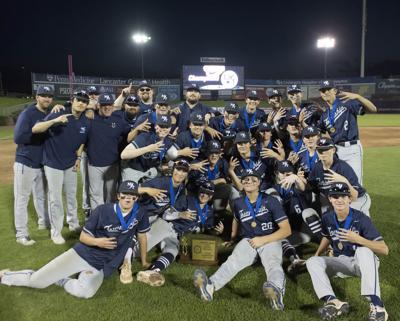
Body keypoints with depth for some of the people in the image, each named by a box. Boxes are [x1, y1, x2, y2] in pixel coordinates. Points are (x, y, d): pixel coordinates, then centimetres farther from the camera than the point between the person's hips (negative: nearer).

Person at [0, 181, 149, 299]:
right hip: (83, 253, -1)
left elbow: (142, 236, 9)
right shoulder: (102, 210, -10)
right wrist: (97, 242, -23)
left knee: (85, 292, -33)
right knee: (36, 281, -10)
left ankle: (60, 280, -2)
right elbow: (83, 237, -4)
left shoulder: (140, 213, -6)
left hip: (103, 266, 1)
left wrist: (144, 261, 14)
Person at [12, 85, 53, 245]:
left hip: (42, 164, 6)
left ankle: (44, 222, 39)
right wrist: (41, 134, -21)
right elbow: (18, 138, -22)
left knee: (42, 196, 21)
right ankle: (21, 235, 7)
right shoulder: (27, 114, -13)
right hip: (25, 163, -6)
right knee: (22, 199, 1)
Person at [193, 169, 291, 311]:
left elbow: (286, 230, -9)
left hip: (270, 240, -2)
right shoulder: (238, 203, 7)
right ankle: (210, 286, -57)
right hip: (248, 240, 2)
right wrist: (232, 239, 36)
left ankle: (277, 292, -69)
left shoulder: (271, 201, -6)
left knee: (272, 263, -36)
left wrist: (263, 240, -17)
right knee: (234, 260, -30)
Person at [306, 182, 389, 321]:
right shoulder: (327, 218, -5)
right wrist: (316, 256, 6)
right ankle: (334, 302, -37)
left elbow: (384, 250, -25)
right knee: (312, 262, -17)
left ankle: (376, 305, -43)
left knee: (364, 250, -36)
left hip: (361, 262, -4)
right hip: (340, 261, 5)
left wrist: (357, 239, -37)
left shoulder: (361, 219, -20)